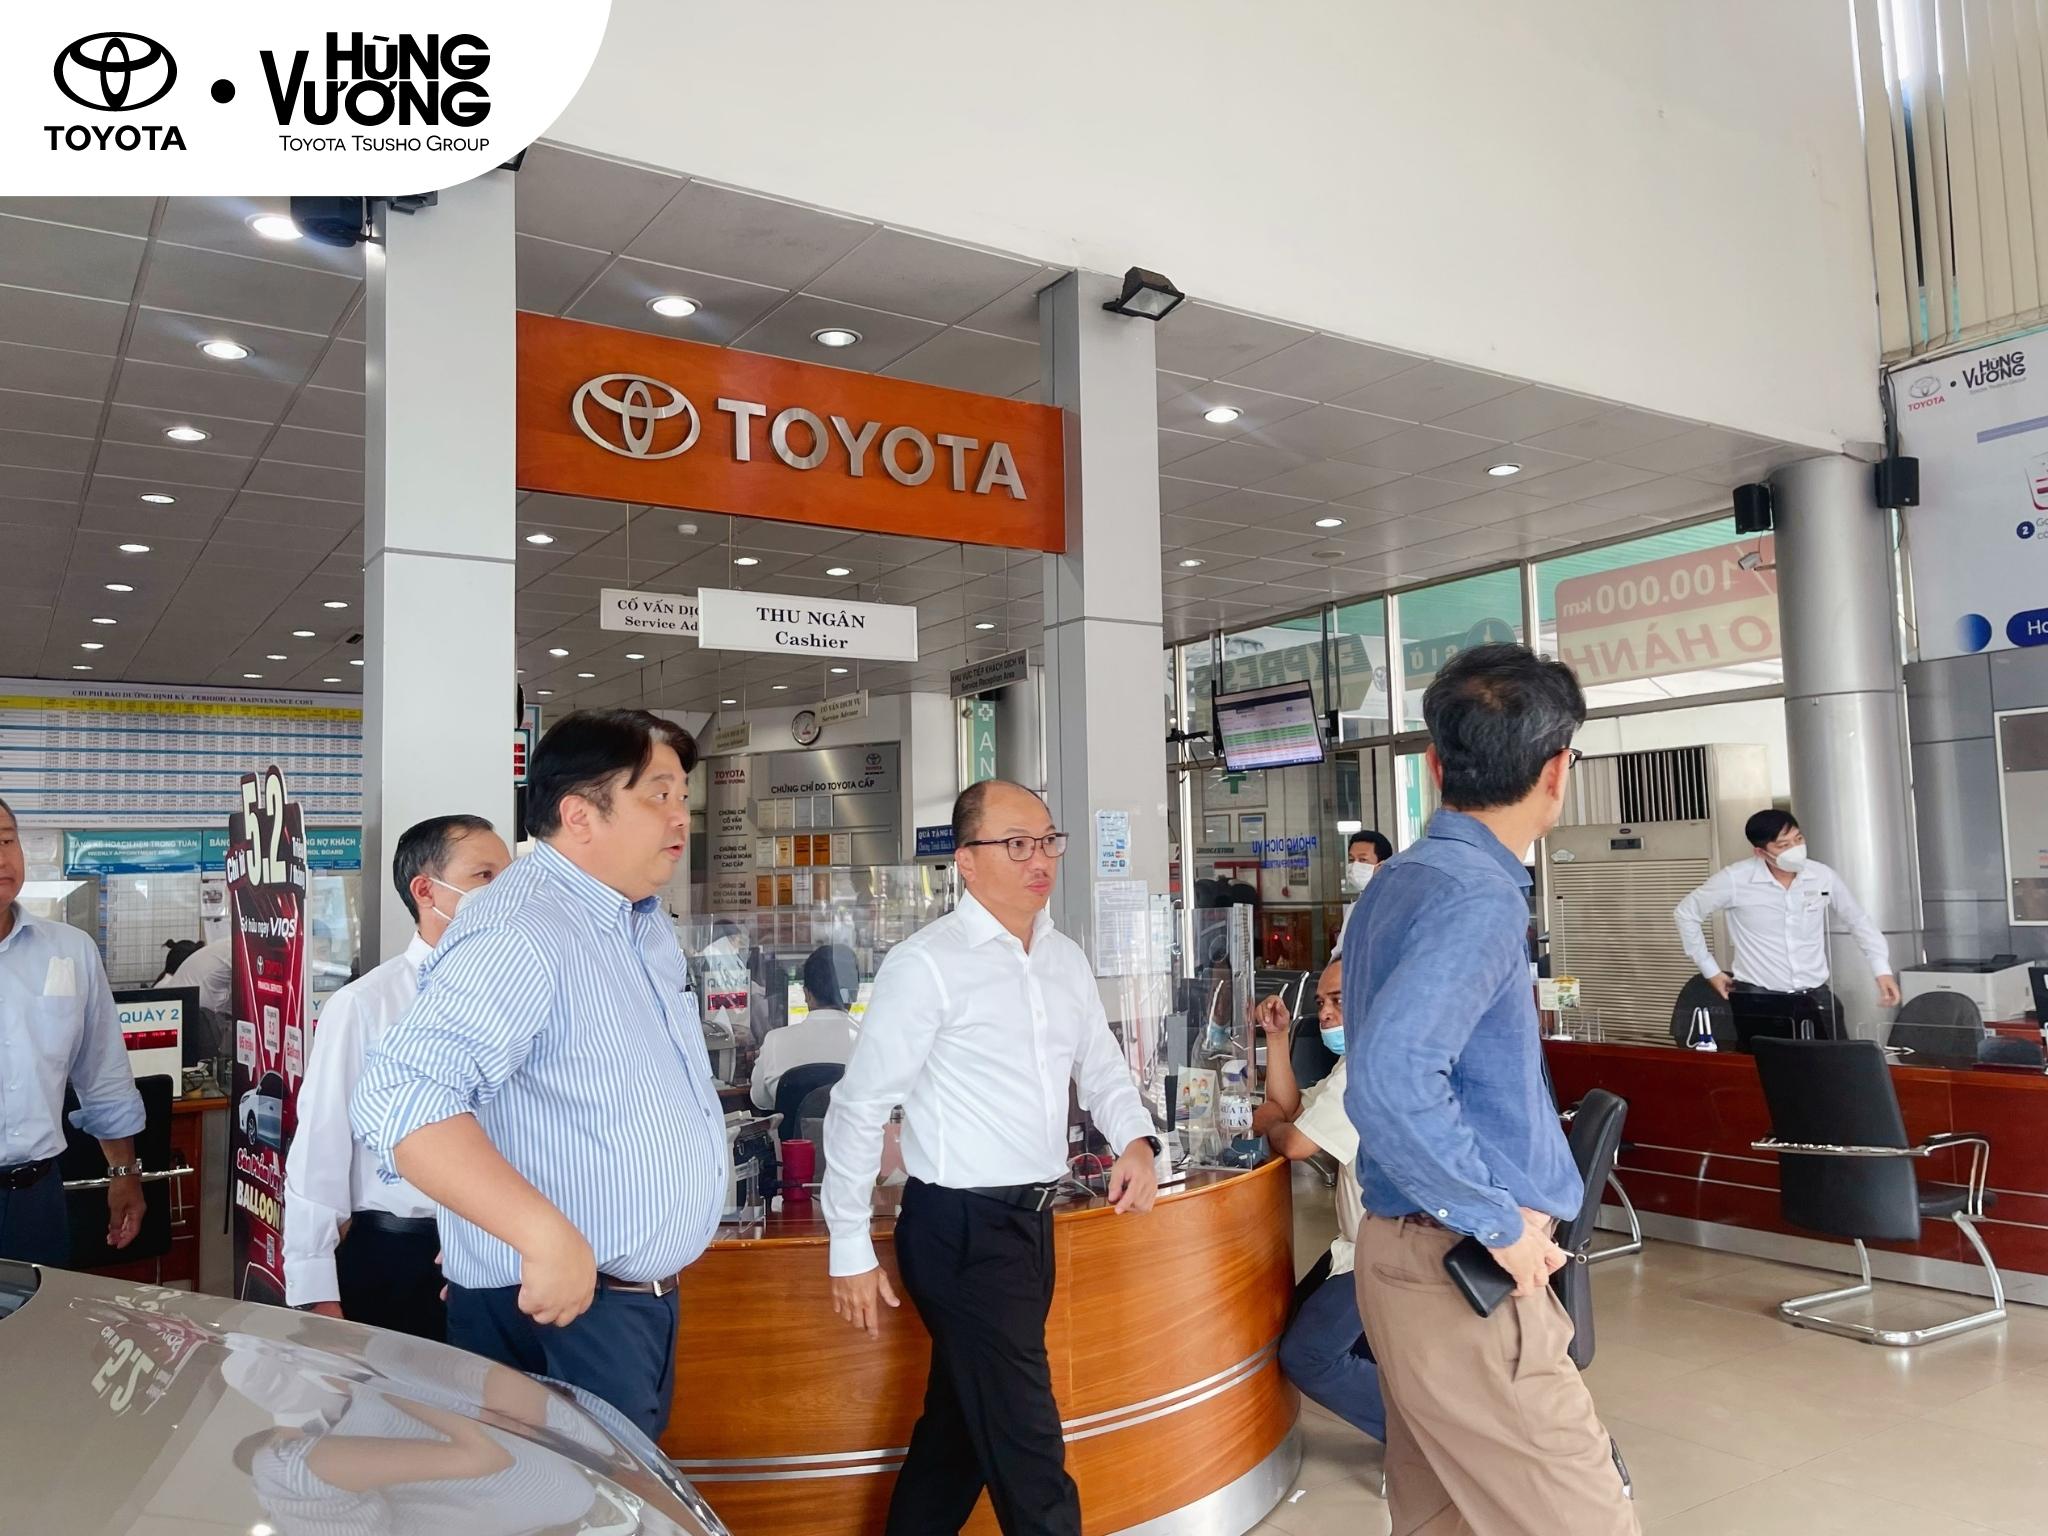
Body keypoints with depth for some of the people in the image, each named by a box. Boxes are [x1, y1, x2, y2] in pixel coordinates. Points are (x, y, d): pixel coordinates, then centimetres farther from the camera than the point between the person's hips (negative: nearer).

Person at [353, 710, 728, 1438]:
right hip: (558, 1310, -9)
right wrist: (547, 1236, -40)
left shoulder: (645, 925, 9)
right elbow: (401, 1096, -36)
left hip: (643, 1303, 9)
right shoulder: (519, 934, -24)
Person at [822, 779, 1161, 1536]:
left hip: (1031, 1220, 7)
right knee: (1025, 1441, 1)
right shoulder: (926, 965, -16)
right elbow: (859, 1108, -13)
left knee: (963, 1420, 21)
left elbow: (1102, 1069, 18)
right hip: (960, 1230, -7)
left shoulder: (1067, 960, 7)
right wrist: (850, 1249, -8)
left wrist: (1136, 1140, -3)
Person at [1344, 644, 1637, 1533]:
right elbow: (1390, 1082, -32)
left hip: (1408, 1250, 9)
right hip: (1465, 1270, -9)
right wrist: (1499, 1222, -20)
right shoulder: (1479, 899, -19)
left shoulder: (1400, 879, 10)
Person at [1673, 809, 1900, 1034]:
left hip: (1816, 996, 3)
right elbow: (1686, 914, 0)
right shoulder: (1735, 880, -12)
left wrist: (1882, 970, 9)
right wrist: (1710, 970, 1)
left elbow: (1858, 920, 15)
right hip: (1758, 998, -3)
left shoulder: (1823, 876, -3)